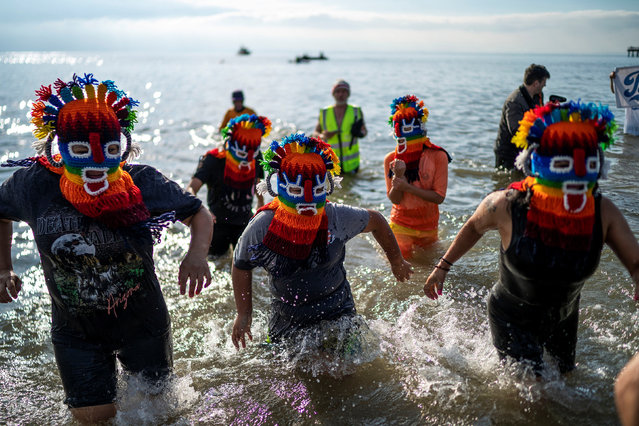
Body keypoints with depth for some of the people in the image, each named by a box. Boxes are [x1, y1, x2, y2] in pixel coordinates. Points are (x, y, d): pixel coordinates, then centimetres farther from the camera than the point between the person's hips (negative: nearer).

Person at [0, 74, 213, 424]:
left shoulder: (143, 184, -21)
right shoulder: (34, 185, -15)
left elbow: (199, 213, -8)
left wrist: (197, 253, -27)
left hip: (144, 325, 0)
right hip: (77, 332, 1)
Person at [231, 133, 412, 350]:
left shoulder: (338, 218, -17)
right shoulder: (261, 228, -18)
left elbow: (375, 221, 4)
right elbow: (241, 266, 1)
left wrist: (397, 262, 17)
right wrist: (244, 315, 4)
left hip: (338, 316, 0)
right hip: (287, 323, 0)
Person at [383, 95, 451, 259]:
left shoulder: (437, 156, -15)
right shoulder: (391, 159, -9)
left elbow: (439, 197, -18)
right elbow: (394, 199, -12)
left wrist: (407, 186, -26)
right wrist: (398, 176, -30)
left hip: (428, 226, 0)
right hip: (400, 225, 0)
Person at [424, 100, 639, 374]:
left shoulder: (603, 213, -22)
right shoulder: (508, 207, -28)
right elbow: (475, 226, -6)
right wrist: (443, 266, 0)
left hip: (563, 319, 4)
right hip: (512, 319, -4)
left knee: (566, 375, 28)